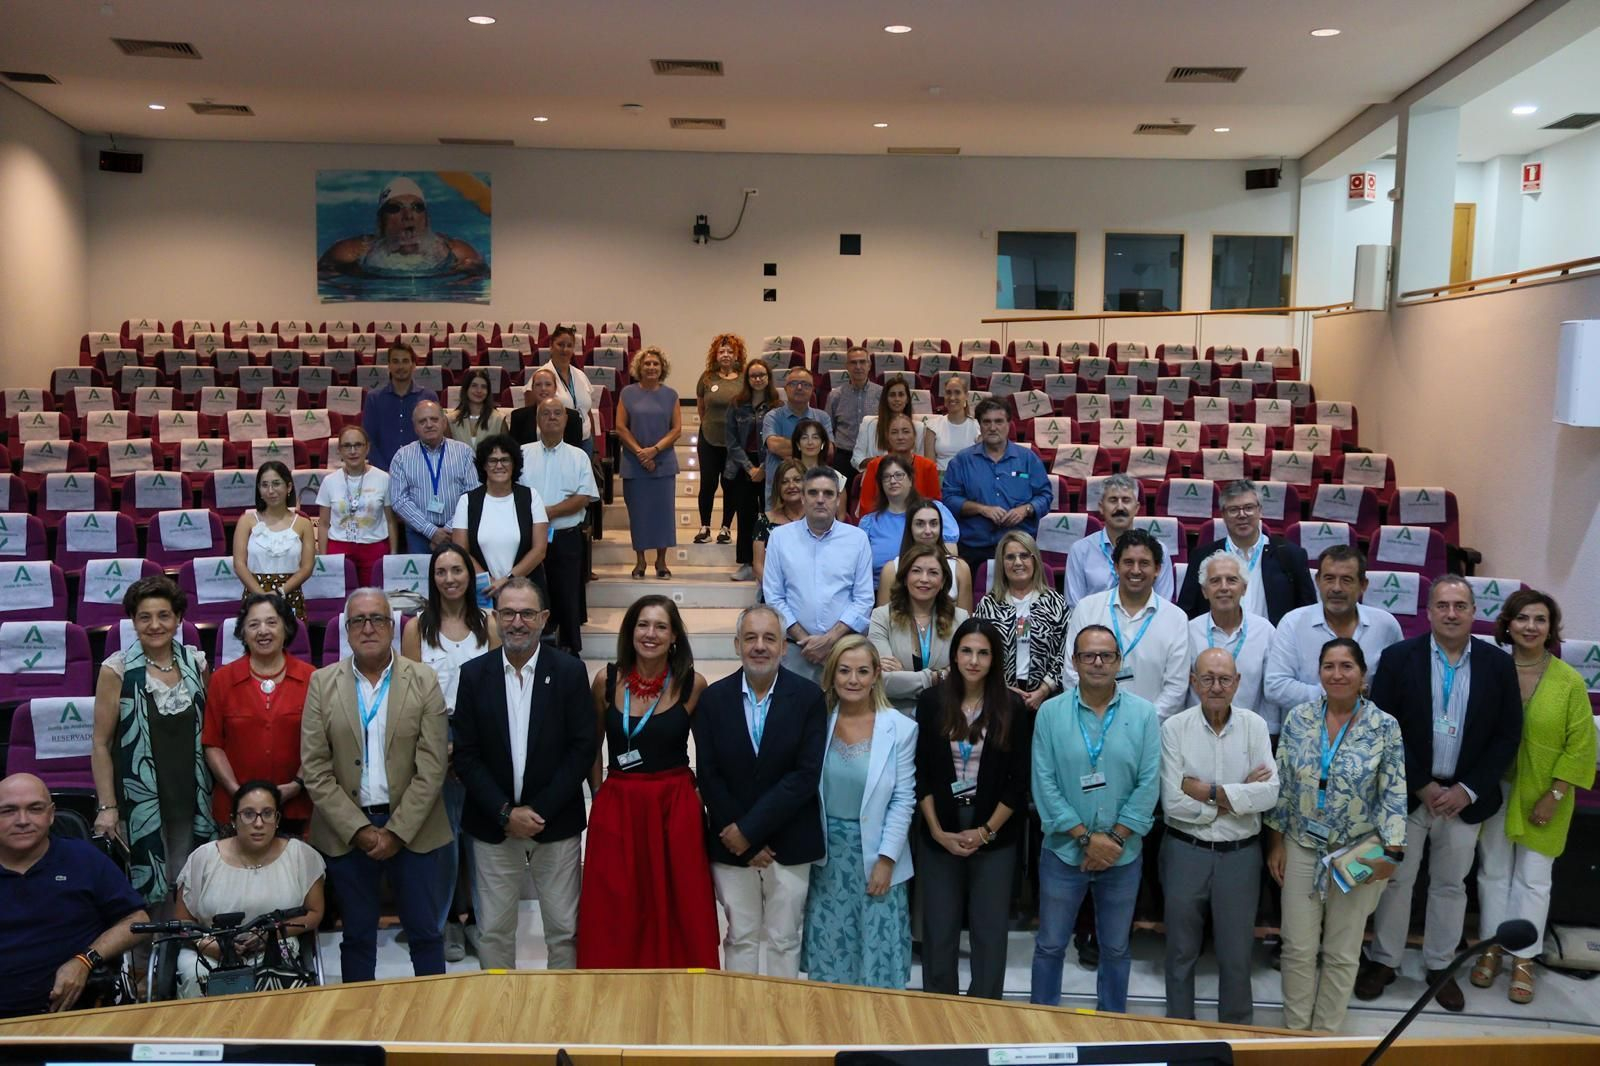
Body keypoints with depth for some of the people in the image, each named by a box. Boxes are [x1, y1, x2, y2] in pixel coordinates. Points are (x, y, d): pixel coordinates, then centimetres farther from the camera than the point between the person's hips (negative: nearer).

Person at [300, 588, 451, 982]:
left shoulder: (423, 680, -3)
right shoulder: (322, 683, 1)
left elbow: (431, 767, -6)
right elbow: (314, 769, -3)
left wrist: (397, 832, -11)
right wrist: (359, 829, -10)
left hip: (413, 828, -1)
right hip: (347, 829, 1)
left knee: (426, 933, 8)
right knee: (357, 935, 12)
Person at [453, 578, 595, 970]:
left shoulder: (570, 671, -3)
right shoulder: (474, 674, 0)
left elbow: (582, 749, -5)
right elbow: (466, 756, -1)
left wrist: (539, 809, -11)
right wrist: (506, 813, -10)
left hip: (556, 823, -1)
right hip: (493, 825, 1)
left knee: (564, 928, 5)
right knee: (494, 930, 8)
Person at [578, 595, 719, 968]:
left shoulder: (692, 684, -4)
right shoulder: (607, 681, -1)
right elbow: (591, 745, 12)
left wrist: (700, 795, 1)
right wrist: (598, 793, 7)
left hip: (675, 808, -1)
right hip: (617, 808, 1)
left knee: (677, 913, 6)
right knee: (614, 916, 7)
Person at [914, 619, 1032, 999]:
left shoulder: (1012, 707, -3)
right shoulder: (931, 702, -1)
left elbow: (1019, 779, -2)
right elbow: (921, 773, 0)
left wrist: (985, 831, -8)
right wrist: (938, 830, -8)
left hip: (995, 836, -1)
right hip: (940, 835, 1)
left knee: (990, 930, 6)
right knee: (939, 928, 8)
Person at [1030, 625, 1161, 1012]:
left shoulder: (1143, 714, -3)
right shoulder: (1050, 713, -5)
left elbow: (1148, 784, -5)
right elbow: (1044, 784, -8)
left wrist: (1115, 839, -12)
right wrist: (1086, 838, -14)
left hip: (1123, 855, 1)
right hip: (1064, 851, -1)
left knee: (1115, 948, 15)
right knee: (1050, 946, 10)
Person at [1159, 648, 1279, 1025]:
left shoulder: (1254, 725, -5)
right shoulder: (1174, 728, -10)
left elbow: (1270, 794, -14)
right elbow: (1173, 803, -16)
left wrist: (1208, 791, -18)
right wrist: (1237, 797, -14)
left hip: (1241, 853, 1)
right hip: (1186, 851, -1)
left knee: (1237, 953, 13)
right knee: (1181, 951, 15)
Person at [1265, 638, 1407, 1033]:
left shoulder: (1385, 727, -9)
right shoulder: (1298, 719, -3)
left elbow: (1395, 795, -6)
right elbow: (1281, 785, 2)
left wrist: (1392, 853, -12)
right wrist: (1276, 842, 2)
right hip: (1302, 848, 1)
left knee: (1342, 953, 11)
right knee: (1298, 948, 7)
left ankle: (1326, 1033, 28)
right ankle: (1295, 1029, 24)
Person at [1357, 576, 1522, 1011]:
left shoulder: (1498, 664, -2)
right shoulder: (1398, 658, -7)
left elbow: (1507, 736, 0)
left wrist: (1467, 790, -8)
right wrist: (1423, 786, -11)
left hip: (1464, 797, 2)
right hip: (1407, 793, -1)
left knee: (1450, 885, 13)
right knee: (1396, 880, 9)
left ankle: (1440, 966, 28)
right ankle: (1383, 961, 23)